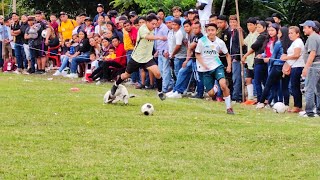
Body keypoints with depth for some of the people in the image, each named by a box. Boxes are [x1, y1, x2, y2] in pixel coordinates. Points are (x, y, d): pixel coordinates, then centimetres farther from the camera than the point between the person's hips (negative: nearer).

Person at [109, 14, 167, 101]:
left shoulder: (152, 30, 0)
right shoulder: (142, 29, -24)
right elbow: (148, 37, -47)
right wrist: (159, 37, -62)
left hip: (148, 57, 5)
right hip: (137, 57, -5)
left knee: (157, 73, -18)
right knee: (127, 74, 13)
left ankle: (160, 92, -1)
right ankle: (115, 86, 40)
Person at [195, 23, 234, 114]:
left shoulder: (220, 42, -2)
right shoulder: (202, 41, -6)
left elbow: (227, 55, 10)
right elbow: (197, 54, 2)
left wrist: (229, 65, -5)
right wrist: (204, 65, -12)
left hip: (217, 66, 0)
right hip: (206, 69, 0)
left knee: (223, 84, -26)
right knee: (211, 94, -3)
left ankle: (229, 108, -14)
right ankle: (215, 88, 37)